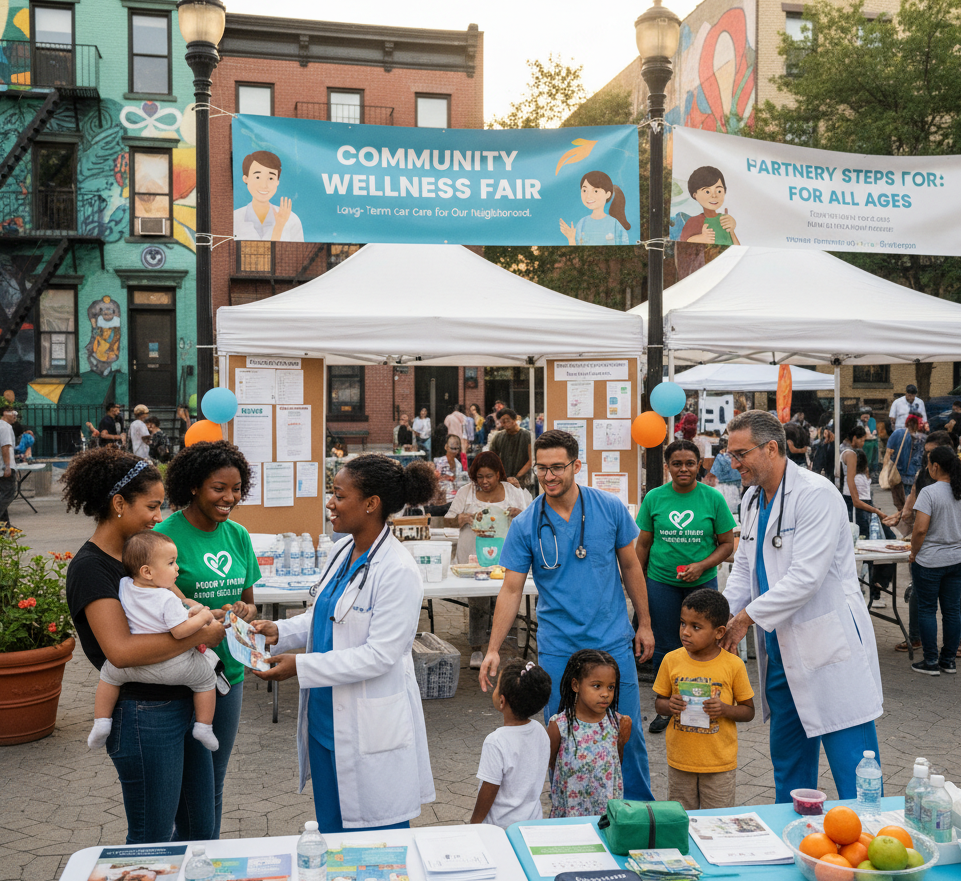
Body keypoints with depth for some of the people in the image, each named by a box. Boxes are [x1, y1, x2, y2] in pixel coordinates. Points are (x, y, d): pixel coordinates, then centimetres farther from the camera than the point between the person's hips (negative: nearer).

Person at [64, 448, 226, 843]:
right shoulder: (91, 567, -16)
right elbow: (121, 650, -28)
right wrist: (201, 634, -22)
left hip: (185, 703, 8)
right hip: (144, 716, -8)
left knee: (199, 831, 18)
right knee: (152, 841, 8)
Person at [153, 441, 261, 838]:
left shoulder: (238, 536, 6)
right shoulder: (165, 535, -12)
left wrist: (245, 611, -9)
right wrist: (207, 617, -24)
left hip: (228, 669, 6)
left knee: (214, 781, 17)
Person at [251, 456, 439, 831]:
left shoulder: (398, 571, -22)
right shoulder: (342, 551, 6)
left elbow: (380, 655, -23)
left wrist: (300, 667, -23)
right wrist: (280, 632, 0)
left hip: (370, 729, -8)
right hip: (325, 720, 8)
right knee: (331, 832, 21)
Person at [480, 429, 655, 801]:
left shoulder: (609, 508, -4)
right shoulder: (525, 525, -6)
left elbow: (630, 566, 7)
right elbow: (511, 590, -3)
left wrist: (644, 623, 8)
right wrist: (493, 650, -7)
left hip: (613, 642, 0)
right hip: (558, 649, 0)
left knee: (628, 733, 8)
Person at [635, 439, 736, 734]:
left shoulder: (713, 498, -3)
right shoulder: (654, 498, 0)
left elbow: (727, 544, 1)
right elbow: (643, 544, 7)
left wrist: (701, 566, -15)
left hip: (702, 582, -1)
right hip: (661, 583, 1)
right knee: (664, 647, 7)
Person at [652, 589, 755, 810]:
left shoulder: (733, 665, -9)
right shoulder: (672, 660, -3)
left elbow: (748, 711, -1)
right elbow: (658, 702, 6)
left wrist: (725, 709, -20)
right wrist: (669, 706, -16)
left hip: (719, 761, -2)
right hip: (680, 760, 2)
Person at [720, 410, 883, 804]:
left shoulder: (816, 494, -17)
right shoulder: (752, 499, 10)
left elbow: (806, 577, -23)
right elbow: (743, 568, 16)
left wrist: (747, 617, -16)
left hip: (831, 649, -8)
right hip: (781, 650, 9)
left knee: (853, 771, -2)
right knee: (787, 760, 18)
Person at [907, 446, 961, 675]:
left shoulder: (929, 492, -16)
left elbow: (920, 529, -21)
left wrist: (914, 553, -7)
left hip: (930, 561, -6)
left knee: (927, 609, 4)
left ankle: (931, 662, 8)